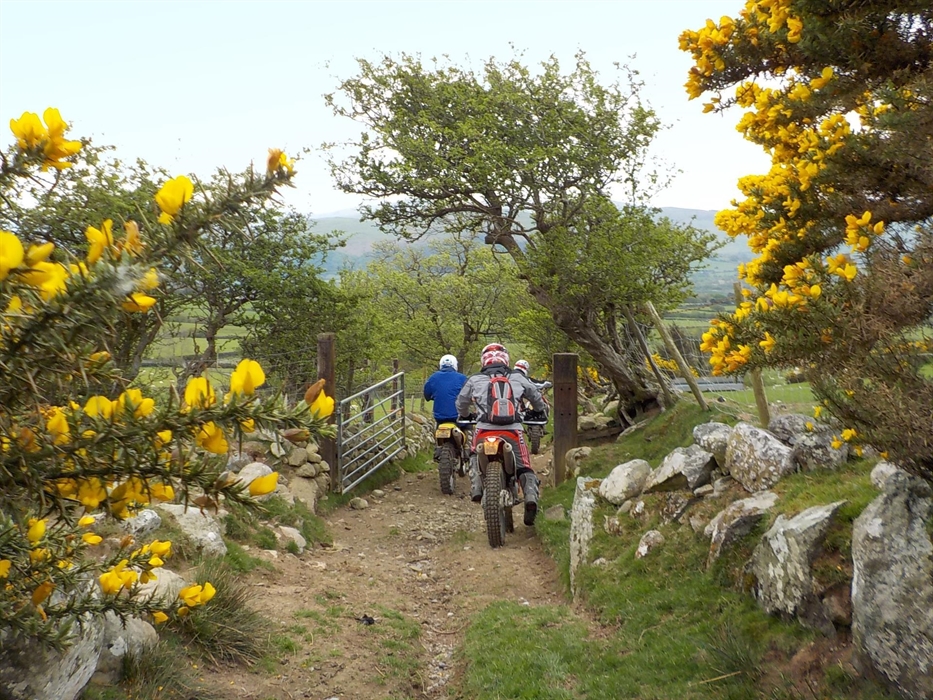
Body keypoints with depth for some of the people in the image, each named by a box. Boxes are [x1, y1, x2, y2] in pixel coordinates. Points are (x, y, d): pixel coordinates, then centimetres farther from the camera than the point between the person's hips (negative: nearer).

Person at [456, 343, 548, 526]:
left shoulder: (474, 380, 16)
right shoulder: (518, 378, 17)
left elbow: (461, 403, 28)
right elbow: (537, 397, 30)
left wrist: (466, 416, 50)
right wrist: (541, 412, 52)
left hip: (484, 429, 1)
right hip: (513, 430, 0)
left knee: (475, 458, 28)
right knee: (524, 467, 5)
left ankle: (476, 489, 4)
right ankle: (531, 496, -21)